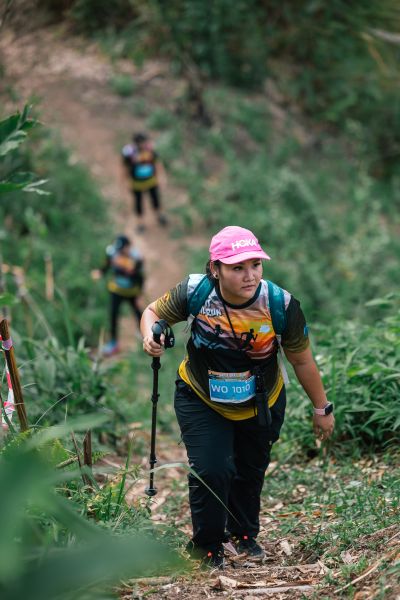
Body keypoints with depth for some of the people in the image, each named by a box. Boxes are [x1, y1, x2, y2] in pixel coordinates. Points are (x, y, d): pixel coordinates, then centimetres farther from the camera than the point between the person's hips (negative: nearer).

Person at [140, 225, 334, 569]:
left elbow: (302, 361, -11)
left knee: (251, 471, 20)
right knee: (210, 471, -14)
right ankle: (207, 546, 16)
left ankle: (244, 534, 51)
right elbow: (154, 312, -6)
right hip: (201, 399, -1)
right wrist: (150, 337, -29)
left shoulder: (281, 305, -27)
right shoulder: (195, 292, -27)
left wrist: (322, 409, 0)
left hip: (261, 405, 1)